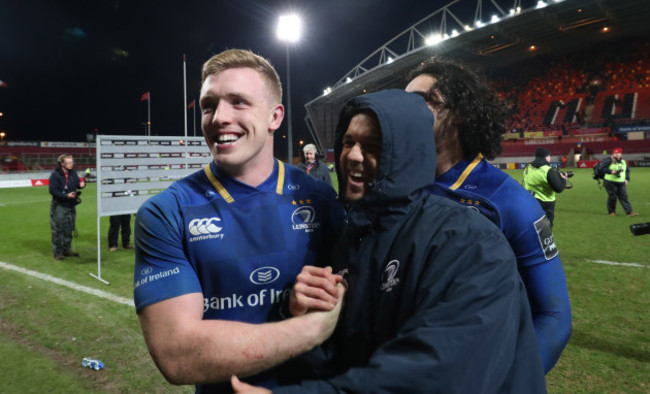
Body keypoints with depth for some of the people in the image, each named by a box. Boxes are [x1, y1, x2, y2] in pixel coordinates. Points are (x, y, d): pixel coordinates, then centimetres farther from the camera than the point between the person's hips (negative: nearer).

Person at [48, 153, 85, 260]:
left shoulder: (73, 173, 6)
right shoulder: (55, 175, -13)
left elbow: (77, 183, 15)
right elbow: (53, 190, -16)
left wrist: (81, 184, -9)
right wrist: (66, 195, -25)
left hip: (71, 205, 6)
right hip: (59, 206, -6)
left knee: (69, 229, 15)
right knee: (57, 230, 0)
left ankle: (67, 250, 27)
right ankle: (58, 252, 8)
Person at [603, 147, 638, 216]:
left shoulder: (623, 162, 15)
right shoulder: (608, 160, -4)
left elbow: (627, 170, 23)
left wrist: (627, 179, 10)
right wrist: (611, 171, -23)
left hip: (621, 183, 5)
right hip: (610, 182, -5)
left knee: (624, 197, -1)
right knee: (612, 197, -1)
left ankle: (629, 211, -4)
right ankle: (611, 211, 14)